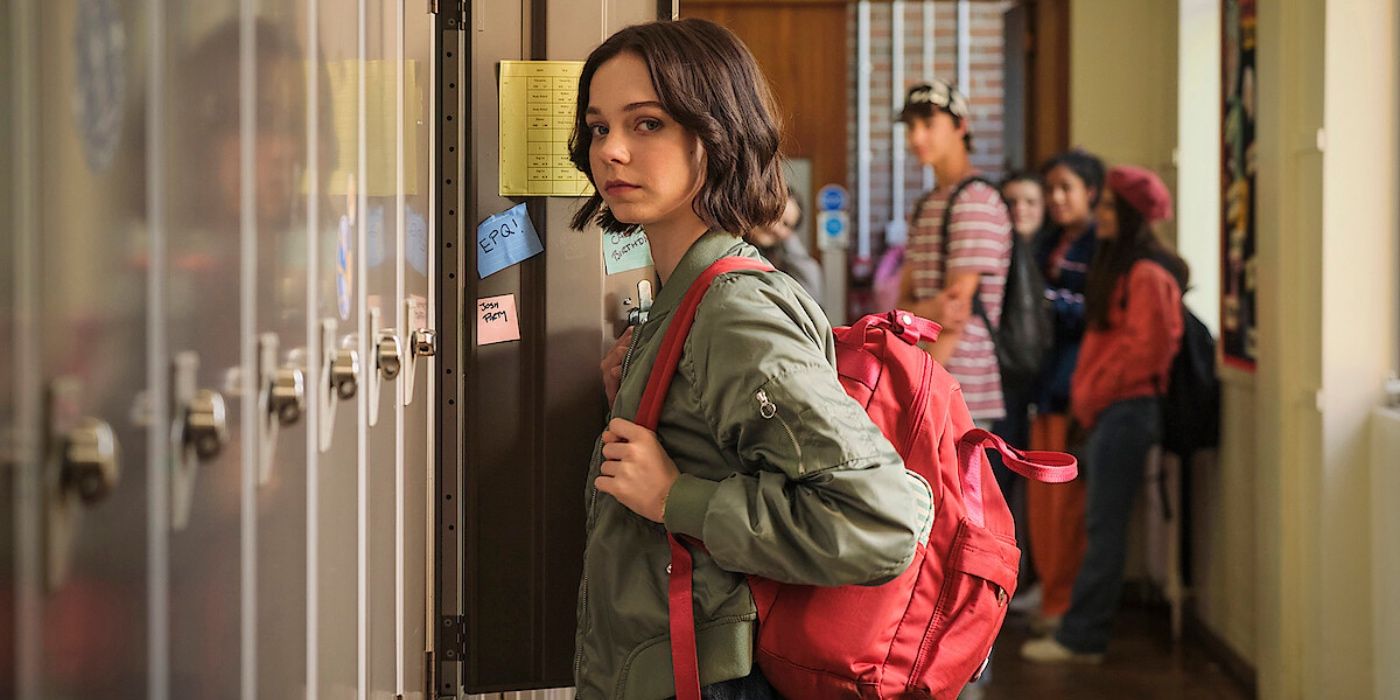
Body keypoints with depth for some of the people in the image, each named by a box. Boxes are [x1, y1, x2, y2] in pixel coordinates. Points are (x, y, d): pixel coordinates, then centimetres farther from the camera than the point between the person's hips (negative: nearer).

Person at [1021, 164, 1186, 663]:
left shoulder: (1146, 275, -13)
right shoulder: (1118, 266, 17)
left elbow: (1149, 347, -17)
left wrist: (1095, 396, -10)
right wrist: (1087, 398, 12)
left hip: (1126, 410, -9)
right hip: (1106, 412, 9)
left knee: (1105, 526, -5)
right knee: (1102, 524, 11)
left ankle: (1081, 637, 0)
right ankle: (1082, 633, 16)